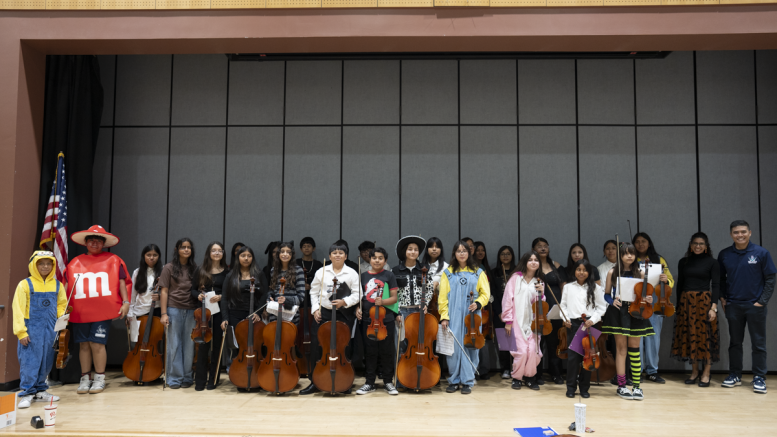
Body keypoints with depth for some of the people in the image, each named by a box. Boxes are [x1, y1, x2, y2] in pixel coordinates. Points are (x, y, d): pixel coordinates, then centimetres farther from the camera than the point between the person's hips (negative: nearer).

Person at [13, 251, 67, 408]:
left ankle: (40, 391, 21)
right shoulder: (25, 285, -4)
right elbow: (18, 309, -6)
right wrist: (21, 332, -10)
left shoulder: (57, 285, 8)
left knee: (46, 361, 9)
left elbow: (62, 305, 19)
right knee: (30, 361, -6)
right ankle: (26, 393, 2)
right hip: (31, 329, -4)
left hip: (50, 330, 4)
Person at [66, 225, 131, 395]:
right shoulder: (75, 262, 13)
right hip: (79, 311, 3)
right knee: (83, 344, 7)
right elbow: (67, 285, 16)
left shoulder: (113, 260, 6)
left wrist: (126, 302, -4)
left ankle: (100, 379, 6)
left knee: (97, 343, -7)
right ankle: (85, 379, 18)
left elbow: (122, 282, 4)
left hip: (102, 310, -3)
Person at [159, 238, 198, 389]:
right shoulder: (169, 268, 2)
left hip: (191, 311, 2)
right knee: (174, 345, 2)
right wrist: (164, 313, -6)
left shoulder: (194, 269, 9)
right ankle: (174, 378, 11)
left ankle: (187, 377, 15)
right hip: (174, 310, -2)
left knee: (189, 345, 4)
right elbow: (164, 291, -1)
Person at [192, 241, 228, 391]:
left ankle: (213, 380, 13)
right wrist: (198, 295, -10)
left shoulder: (226, 272, 4)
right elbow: (193, 289, 9)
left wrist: (220, 297, -15)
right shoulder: (201, 270, 7)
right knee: (203, 345, -2)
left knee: (217, 345, 3)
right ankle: (200, 381, 6)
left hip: (220, 311, 0)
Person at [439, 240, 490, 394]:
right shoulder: (448, 273, 9)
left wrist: (477, 303, -12)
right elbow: (443, 297, 5)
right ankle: (454, 380, 12)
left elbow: (485, 294, 8)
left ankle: (467, 381, 10)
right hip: (454, 317, 0)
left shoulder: (478, 273, 10)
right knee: (454, 347, -3)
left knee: (470, 347, 0)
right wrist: (444, 317, -3)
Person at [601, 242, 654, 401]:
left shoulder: (639, 273, 7)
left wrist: (648, 299, -9)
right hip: (619, 312, -1)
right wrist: (613, 300, -14)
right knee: (621, 348, 1)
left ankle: (636, 386, 7)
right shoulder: (612, 273, 3)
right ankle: (621, 386, 7)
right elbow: (606, 294, 5)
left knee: (634, 349, 2)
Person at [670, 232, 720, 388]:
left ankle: (706, 374, 8)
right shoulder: (683, 262, 10)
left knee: (705, 335, -1)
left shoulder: (712, 262, 1)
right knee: (689, 335, 5)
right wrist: (678, 306, 9)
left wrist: (714, 306, -12)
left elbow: (716, 285, -3)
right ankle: (694, 372, 15)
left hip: (704, 301, -3)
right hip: (686, 302, 3)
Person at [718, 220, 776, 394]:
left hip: (755, 306, -2)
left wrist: (762, 301, -9)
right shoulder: (724, 255, 1)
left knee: (758, 343, 3)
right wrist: (723, 298, 1)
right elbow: (720, 279, 11)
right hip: (733, 306, 2)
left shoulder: (761, 253, -5)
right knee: (735, 342, 11)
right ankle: (734, 375, 19)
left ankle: (759, 378, 11)